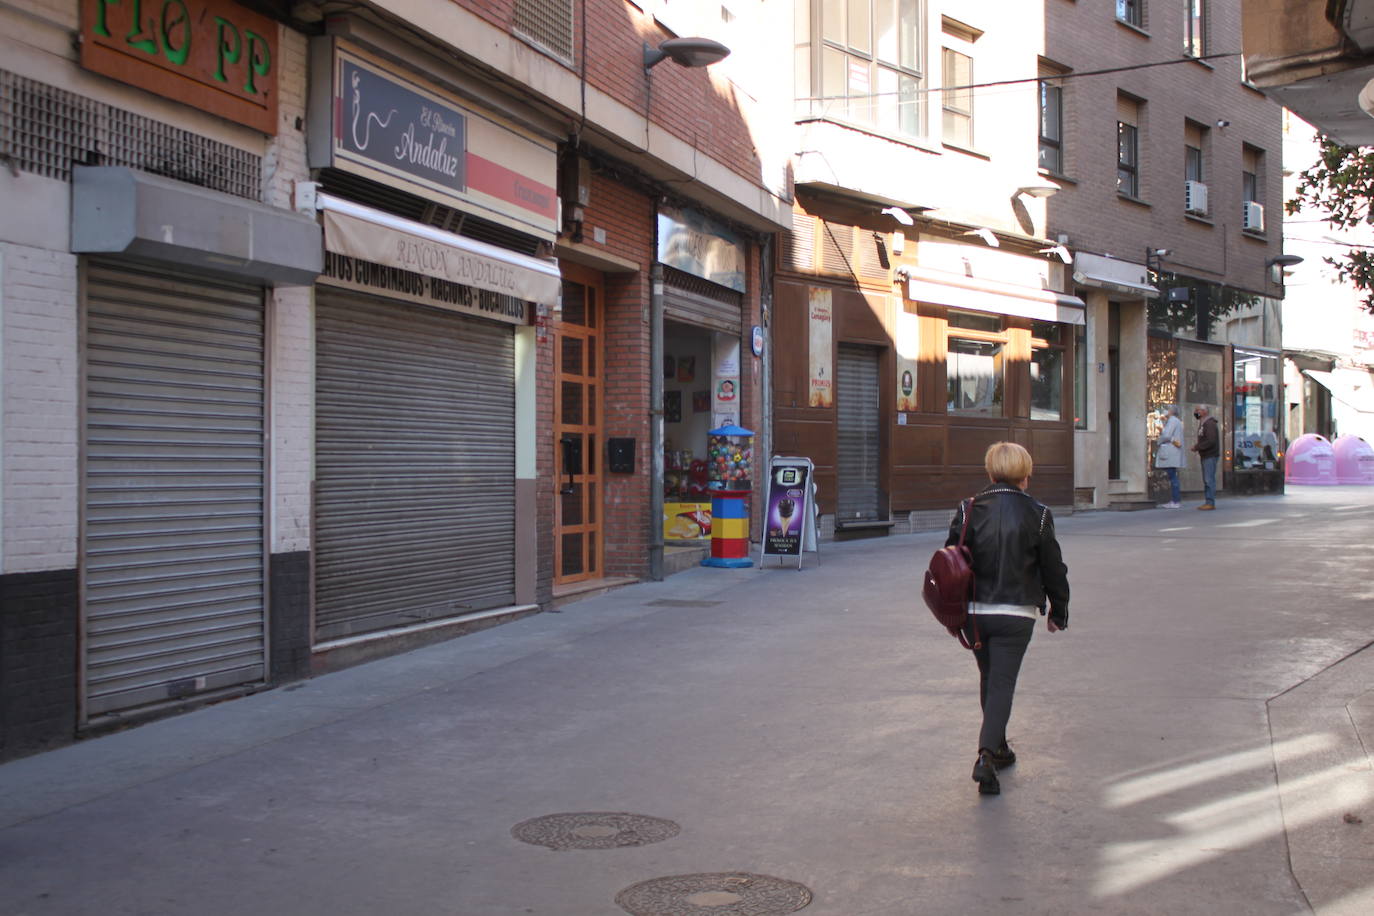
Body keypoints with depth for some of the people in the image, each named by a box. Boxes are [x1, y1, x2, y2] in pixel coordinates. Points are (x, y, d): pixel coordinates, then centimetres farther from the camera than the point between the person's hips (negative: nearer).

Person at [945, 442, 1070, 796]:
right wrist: (1058, 611, 16)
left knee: (989, 681, 20)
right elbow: (1053, 569, 3)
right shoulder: (1036, 515, -4)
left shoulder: (969, 511, -2)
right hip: (1017, 614, -2)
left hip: (975, 612, 2)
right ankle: (986, 754, -18)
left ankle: (998, 747, 32)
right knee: (1003, 683, -2)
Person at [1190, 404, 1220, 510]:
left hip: (1210, 456, -10)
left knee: (1209, 479, -11)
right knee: (1206, 480, 9)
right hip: (1205, 456, 10)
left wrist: (1197, 447, -16)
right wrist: (1197, 445, 8)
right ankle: (1207, 502, 11)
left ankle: (1211, 503, -11)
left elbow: (1211, 441, -22)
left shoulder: (1209, 423, -14)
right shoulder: (1202, 423, 19)